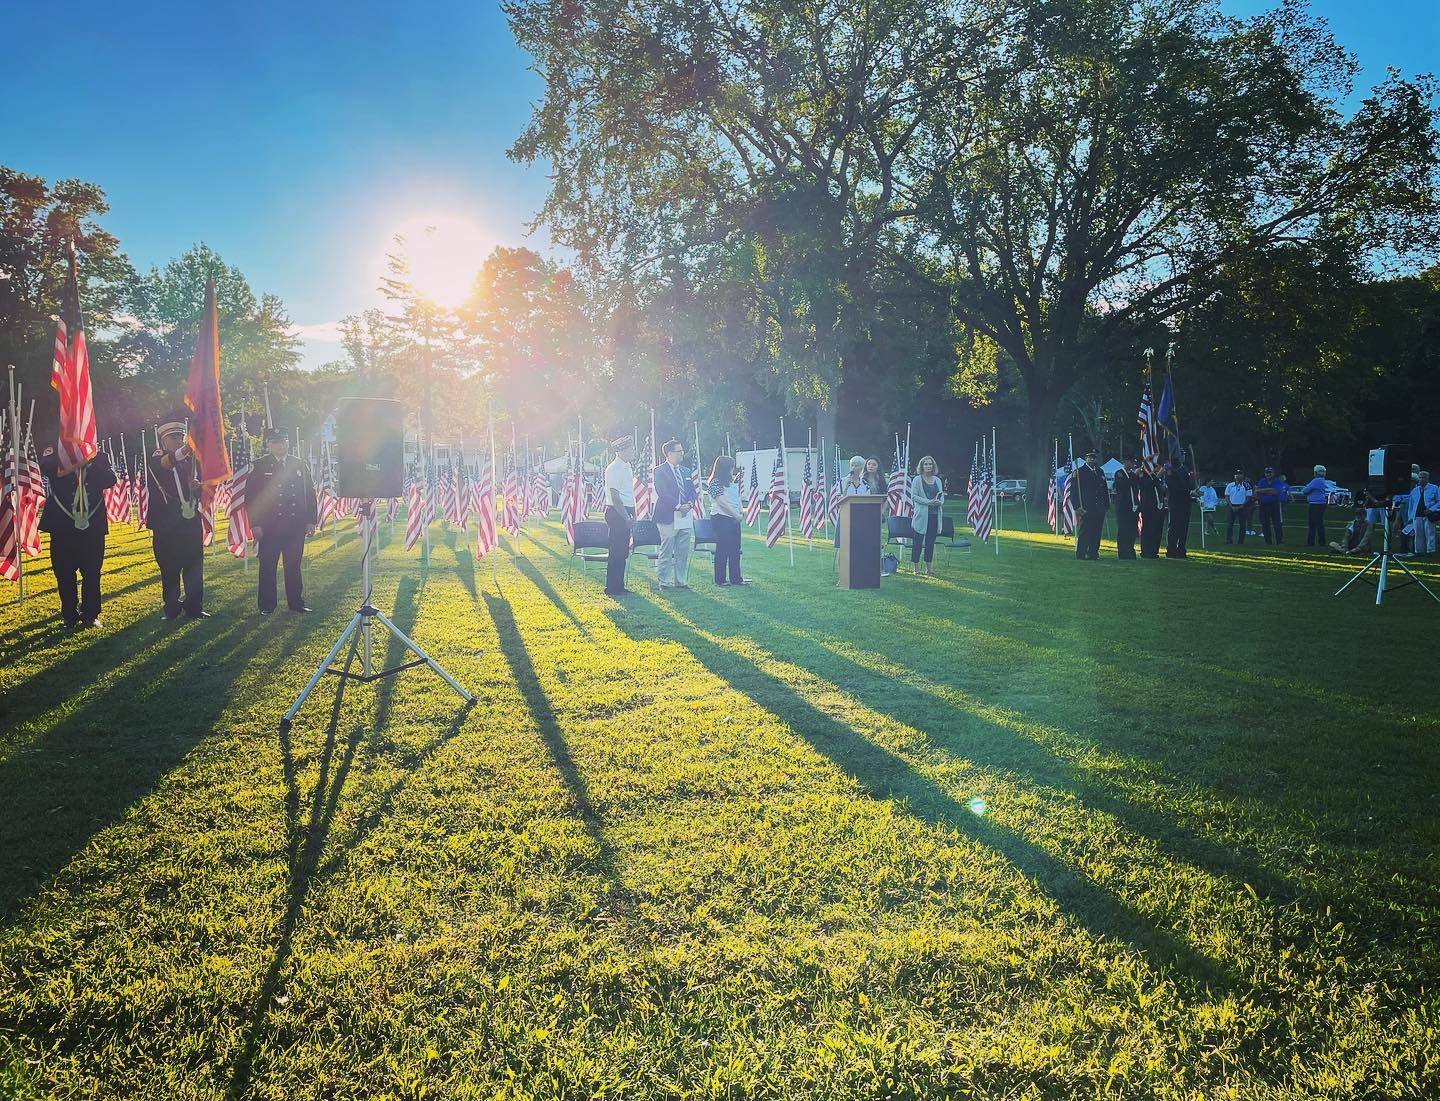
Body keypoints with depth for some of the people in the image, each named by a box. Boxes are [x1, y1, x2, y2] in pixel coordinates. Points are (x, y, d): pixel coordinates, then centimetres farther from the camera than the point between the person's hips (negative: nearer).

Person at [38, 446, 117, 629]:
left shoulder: (99, 457, 8)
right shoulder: (55, 454, 4)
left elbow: (111, 479, -8)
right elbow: (45, 468, -18)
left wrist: (89, 462, -14)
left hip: (92, 525, 1)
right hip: (63, 526, 0)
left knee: (92, 573, 4)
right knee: (64, 573, 5)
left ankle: (91, 615, 15)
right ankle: (70, 616, 16)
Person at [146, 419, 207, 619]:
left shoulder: (191, 460, 11)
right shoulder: (157, 459, -2)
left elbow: (202, 486, 17)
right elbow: (164, 463, -28)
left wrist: (197, 486, -9)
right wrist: (183, 451, -48)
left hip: (191, 521, 4)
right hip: (167, 525, -3)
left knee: (194, 566, 4)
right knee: (170, 568, 3)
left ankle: (194, 608, 12)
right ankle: (172, 608, 14)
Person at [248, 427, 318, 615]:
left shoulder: (301, 465, 9)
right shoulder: (259, 466, 0)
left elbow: (310, 493, 12)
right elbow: (250, 496, -2)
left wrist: (311, 521, 5)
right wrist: (255, 524, -8)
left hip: (296, 526, 2)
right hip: (269, 527, -2)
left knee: (294, 566, 9)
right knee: (267, 567, 3)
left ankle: (296, 603, 17)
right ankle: (266, 606, 11)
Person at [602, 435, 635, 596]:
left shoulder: (627, 467, 13)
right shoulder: (614, 470, -15)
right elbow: (615, 498, -19)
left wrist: (632, 515, 16)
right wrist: (627, 518, -20)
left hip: (625, 514, 9)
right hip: (616, 513, -9)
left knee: (623, 552, 13)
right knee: (617, 552, -4)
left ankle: (619, 586, 21)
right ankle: (612, 588, 2)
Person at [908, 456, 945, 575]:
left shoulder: (937, 480, 15)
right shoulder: (917, 480, 0)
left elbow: (942, 496, 17)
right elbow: (914, 496, -8)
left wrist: (940, 502, -7)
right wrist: (928, 502, -18)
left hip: (934, 515, 4)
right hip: (921, 516, -4)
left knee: (930, 542, 7)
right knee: (917, 542, -2)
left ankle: (928, 567, 14)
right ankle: (915, 567, 3)